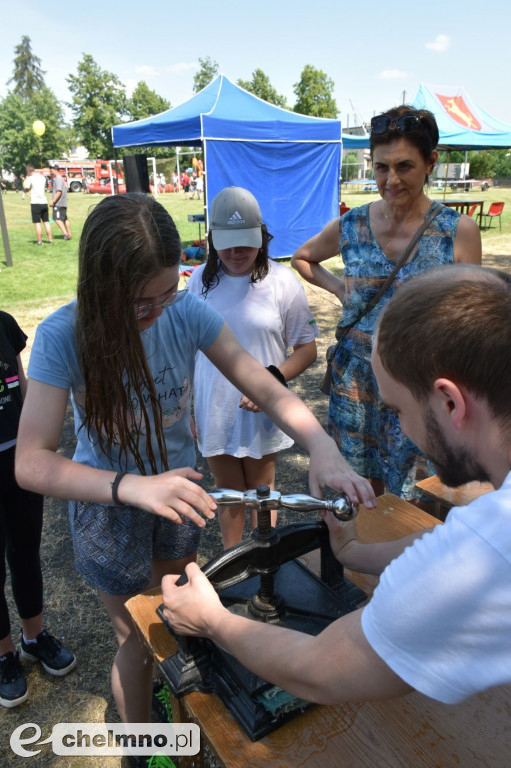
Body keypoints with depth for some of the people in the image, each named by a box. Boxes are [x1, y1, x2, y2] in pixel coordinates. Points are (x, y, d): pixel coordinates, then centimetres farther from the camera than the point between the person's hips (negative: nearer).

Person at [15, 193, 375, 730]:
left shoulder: (187, 313, -19)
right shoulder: (63, 337, -27)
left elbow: (266, 389, -20)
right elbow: (31, 463, -31)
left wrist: (322, 448, -39)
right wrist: (133, 486, -48)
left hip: (177, 489, 4)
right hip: (109, 505, -3)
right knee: (139, 641, 15)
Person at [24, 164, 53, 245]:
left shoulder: (30, 178, -6)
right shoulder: (42, 177, 10)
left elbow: (27, 189, 1)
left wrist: (26, 179, 12)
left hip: (35, 202, -5)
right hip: (44, 202, 5)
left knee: (37, 223, -1)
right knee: (46, 222, 10)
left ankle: (39, 241, -1)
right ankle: (50, 239, 10)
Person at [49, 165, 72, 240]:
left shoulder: (58, 179, -12)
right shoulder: (60, 179, 18)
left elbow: (59, 191, -20)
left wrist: (53, 201, -19)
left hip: (59, 203, -10)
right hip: (63, 203, 10)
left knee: (57, 219, -13)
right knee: (65, 219, 14)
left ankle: (65, 233, -22)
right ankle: (69, 234, 19)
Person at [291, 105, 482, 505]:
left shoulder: (459, 232, -8)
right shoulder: (351, 226, -1)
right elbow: (301, 257, 19)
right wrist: (339, 287, 2)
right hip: (357, 381, 2)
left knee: (415, 507, 10)